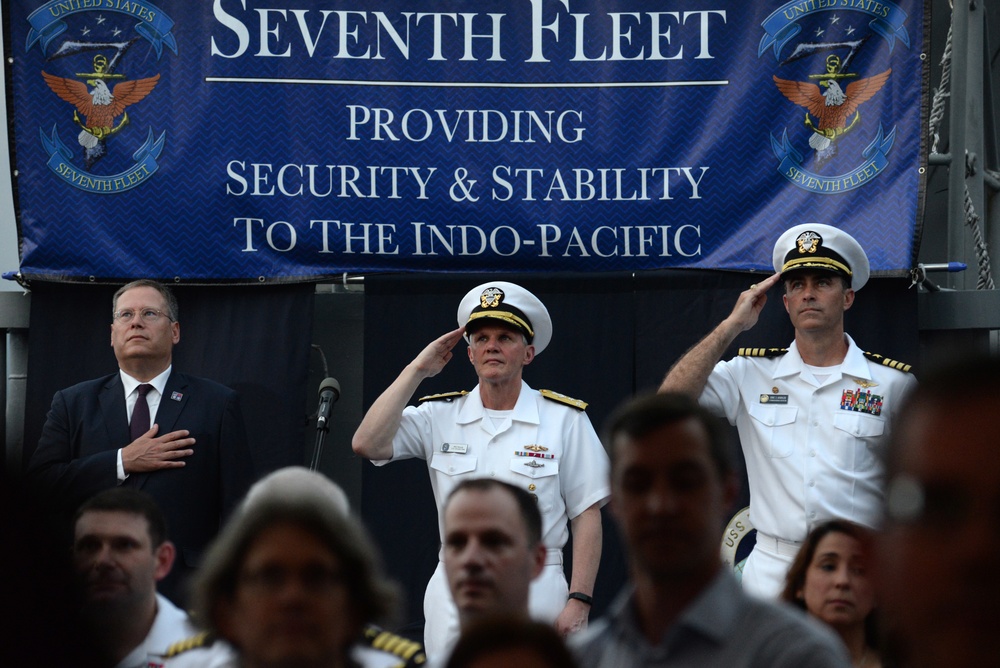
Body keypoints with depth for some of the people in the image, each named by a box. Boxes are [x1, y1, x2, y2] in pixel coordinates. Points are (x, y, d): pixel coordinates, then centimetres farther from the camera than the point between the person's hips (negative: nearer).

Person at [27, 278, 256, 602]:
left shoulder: (217, 403, 8)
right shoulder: (72, 403, 13)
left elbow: (238, 511, 3)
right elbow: (40, 481, 0)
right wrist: (122, 462, -8)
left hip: (185, 589, -1)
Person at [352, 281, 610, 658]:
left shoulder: (564, 419, 4)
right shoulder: (440, 416, 10)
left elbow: (587, 515, 2)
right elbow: (367, 444, -6)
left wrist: (579, 601, -8)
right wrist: (417, 370, -1)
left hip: (537, 595, -2)